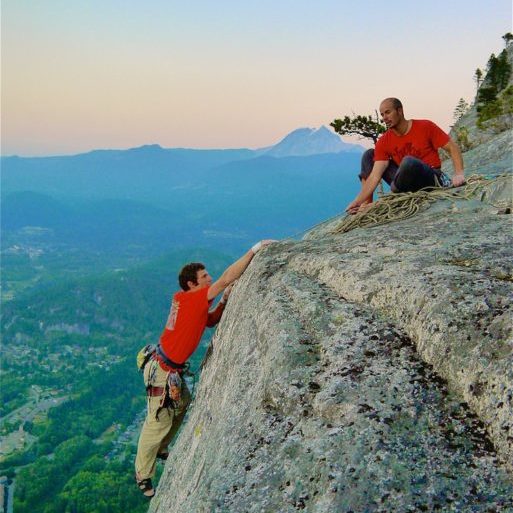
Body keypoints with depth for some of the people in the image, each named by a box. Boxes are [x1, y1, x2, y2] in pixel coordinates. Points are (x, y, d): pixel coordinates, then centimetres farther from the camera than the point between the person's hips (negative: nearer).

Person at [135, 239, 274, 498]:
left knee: (182, 407, 25)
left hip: (172, 369, 9)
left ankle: (160, 449, 44)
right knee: (158, 423, 3)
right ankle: (143, 475, 20)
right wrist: (255, 249, -24)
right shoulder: (191, 298, -22)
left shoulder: (192, 301, 5)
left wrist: (225, 300, 0)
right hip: (162, 371, -9)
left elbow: (211, 321, 16)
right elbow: (227, 278, -27)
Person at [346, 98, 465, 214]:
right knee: (369, 155, -1)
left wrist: (459, 174, -23)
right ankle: (367, 202, -14)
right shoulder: (383, 142, -2)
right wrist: (358, 201, -21)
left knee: (408, 161, -38)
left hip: (430, 179, -4)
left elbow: (452, 148, -6)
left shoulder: (425, 127, -8)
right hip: (406, 184, 5)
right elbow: (375, 176, -9)